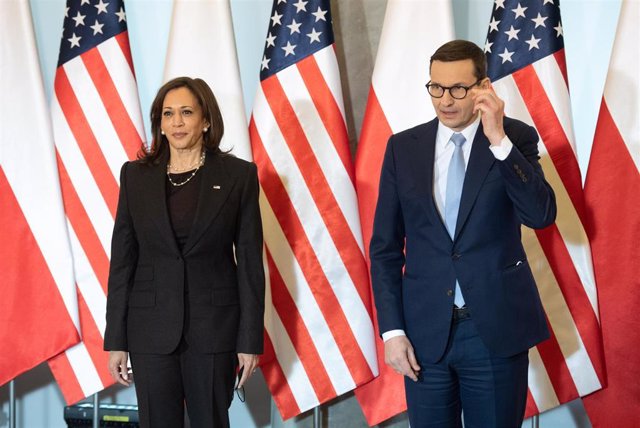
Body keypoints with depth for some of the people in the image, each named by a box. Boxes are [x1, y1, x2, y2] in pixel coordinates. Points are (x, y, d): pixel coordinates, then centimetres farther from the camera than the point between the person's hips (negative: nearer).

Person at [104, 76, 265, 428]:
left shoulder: (238, 175, 0)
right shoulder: (136, 176, 5)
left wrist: (250, 340, -4)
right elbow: (122, 260, 5)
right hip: (151, 328, 1)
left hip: (214, 329, -1)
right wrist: (115, 340, 2)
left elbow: (249, 261, 0)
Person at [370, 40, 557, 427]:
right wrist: (392, 330, -2)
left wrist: (499, 141, -21)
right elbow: (385, 247, 5)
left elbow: (541, 215, -15)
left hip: (497, 328, -2)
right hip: (425, 330, 2)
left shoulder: (517, 138, 0)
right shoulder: (403, 147, 4)